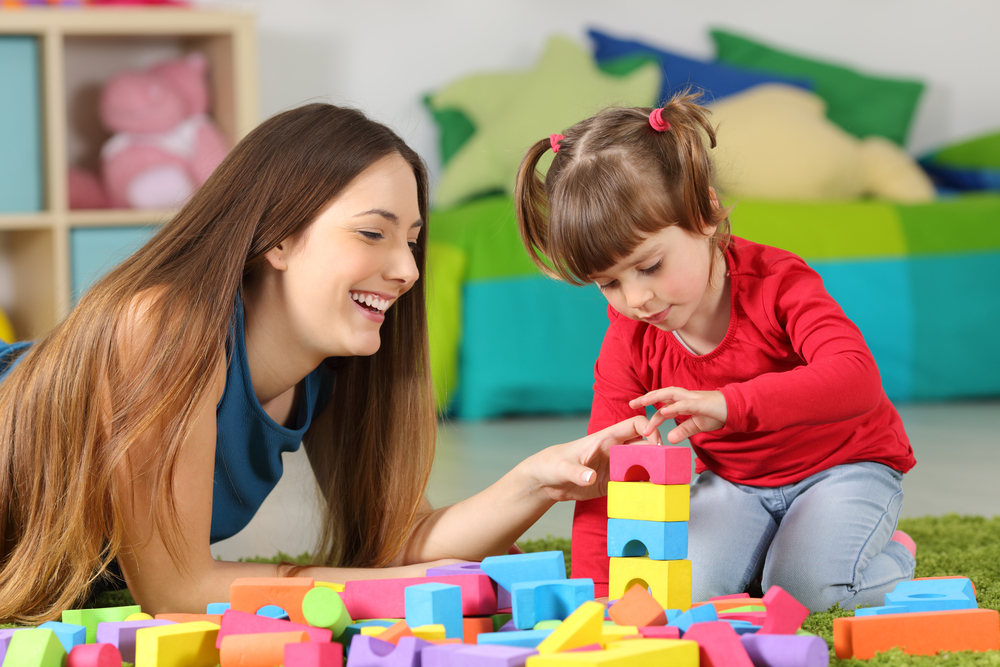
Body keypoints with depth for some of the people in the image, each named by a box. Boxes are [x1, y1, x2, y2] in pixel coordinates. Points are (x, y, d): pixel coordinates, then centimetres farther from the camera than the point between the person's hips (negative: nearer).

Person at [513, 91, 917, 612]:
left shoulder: (777, 282, -27)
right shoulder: (629, 340, -13)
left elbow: (857, 379, -43)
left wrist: (730, 404, -57)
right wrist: (593, 587, -26)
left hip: (844, 465, -4)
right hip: (734, 481, 4)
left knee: (808, 587, -27)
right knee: (684, 587, -21)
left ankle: (891, 559, 5)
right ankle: (759, 547, 9)